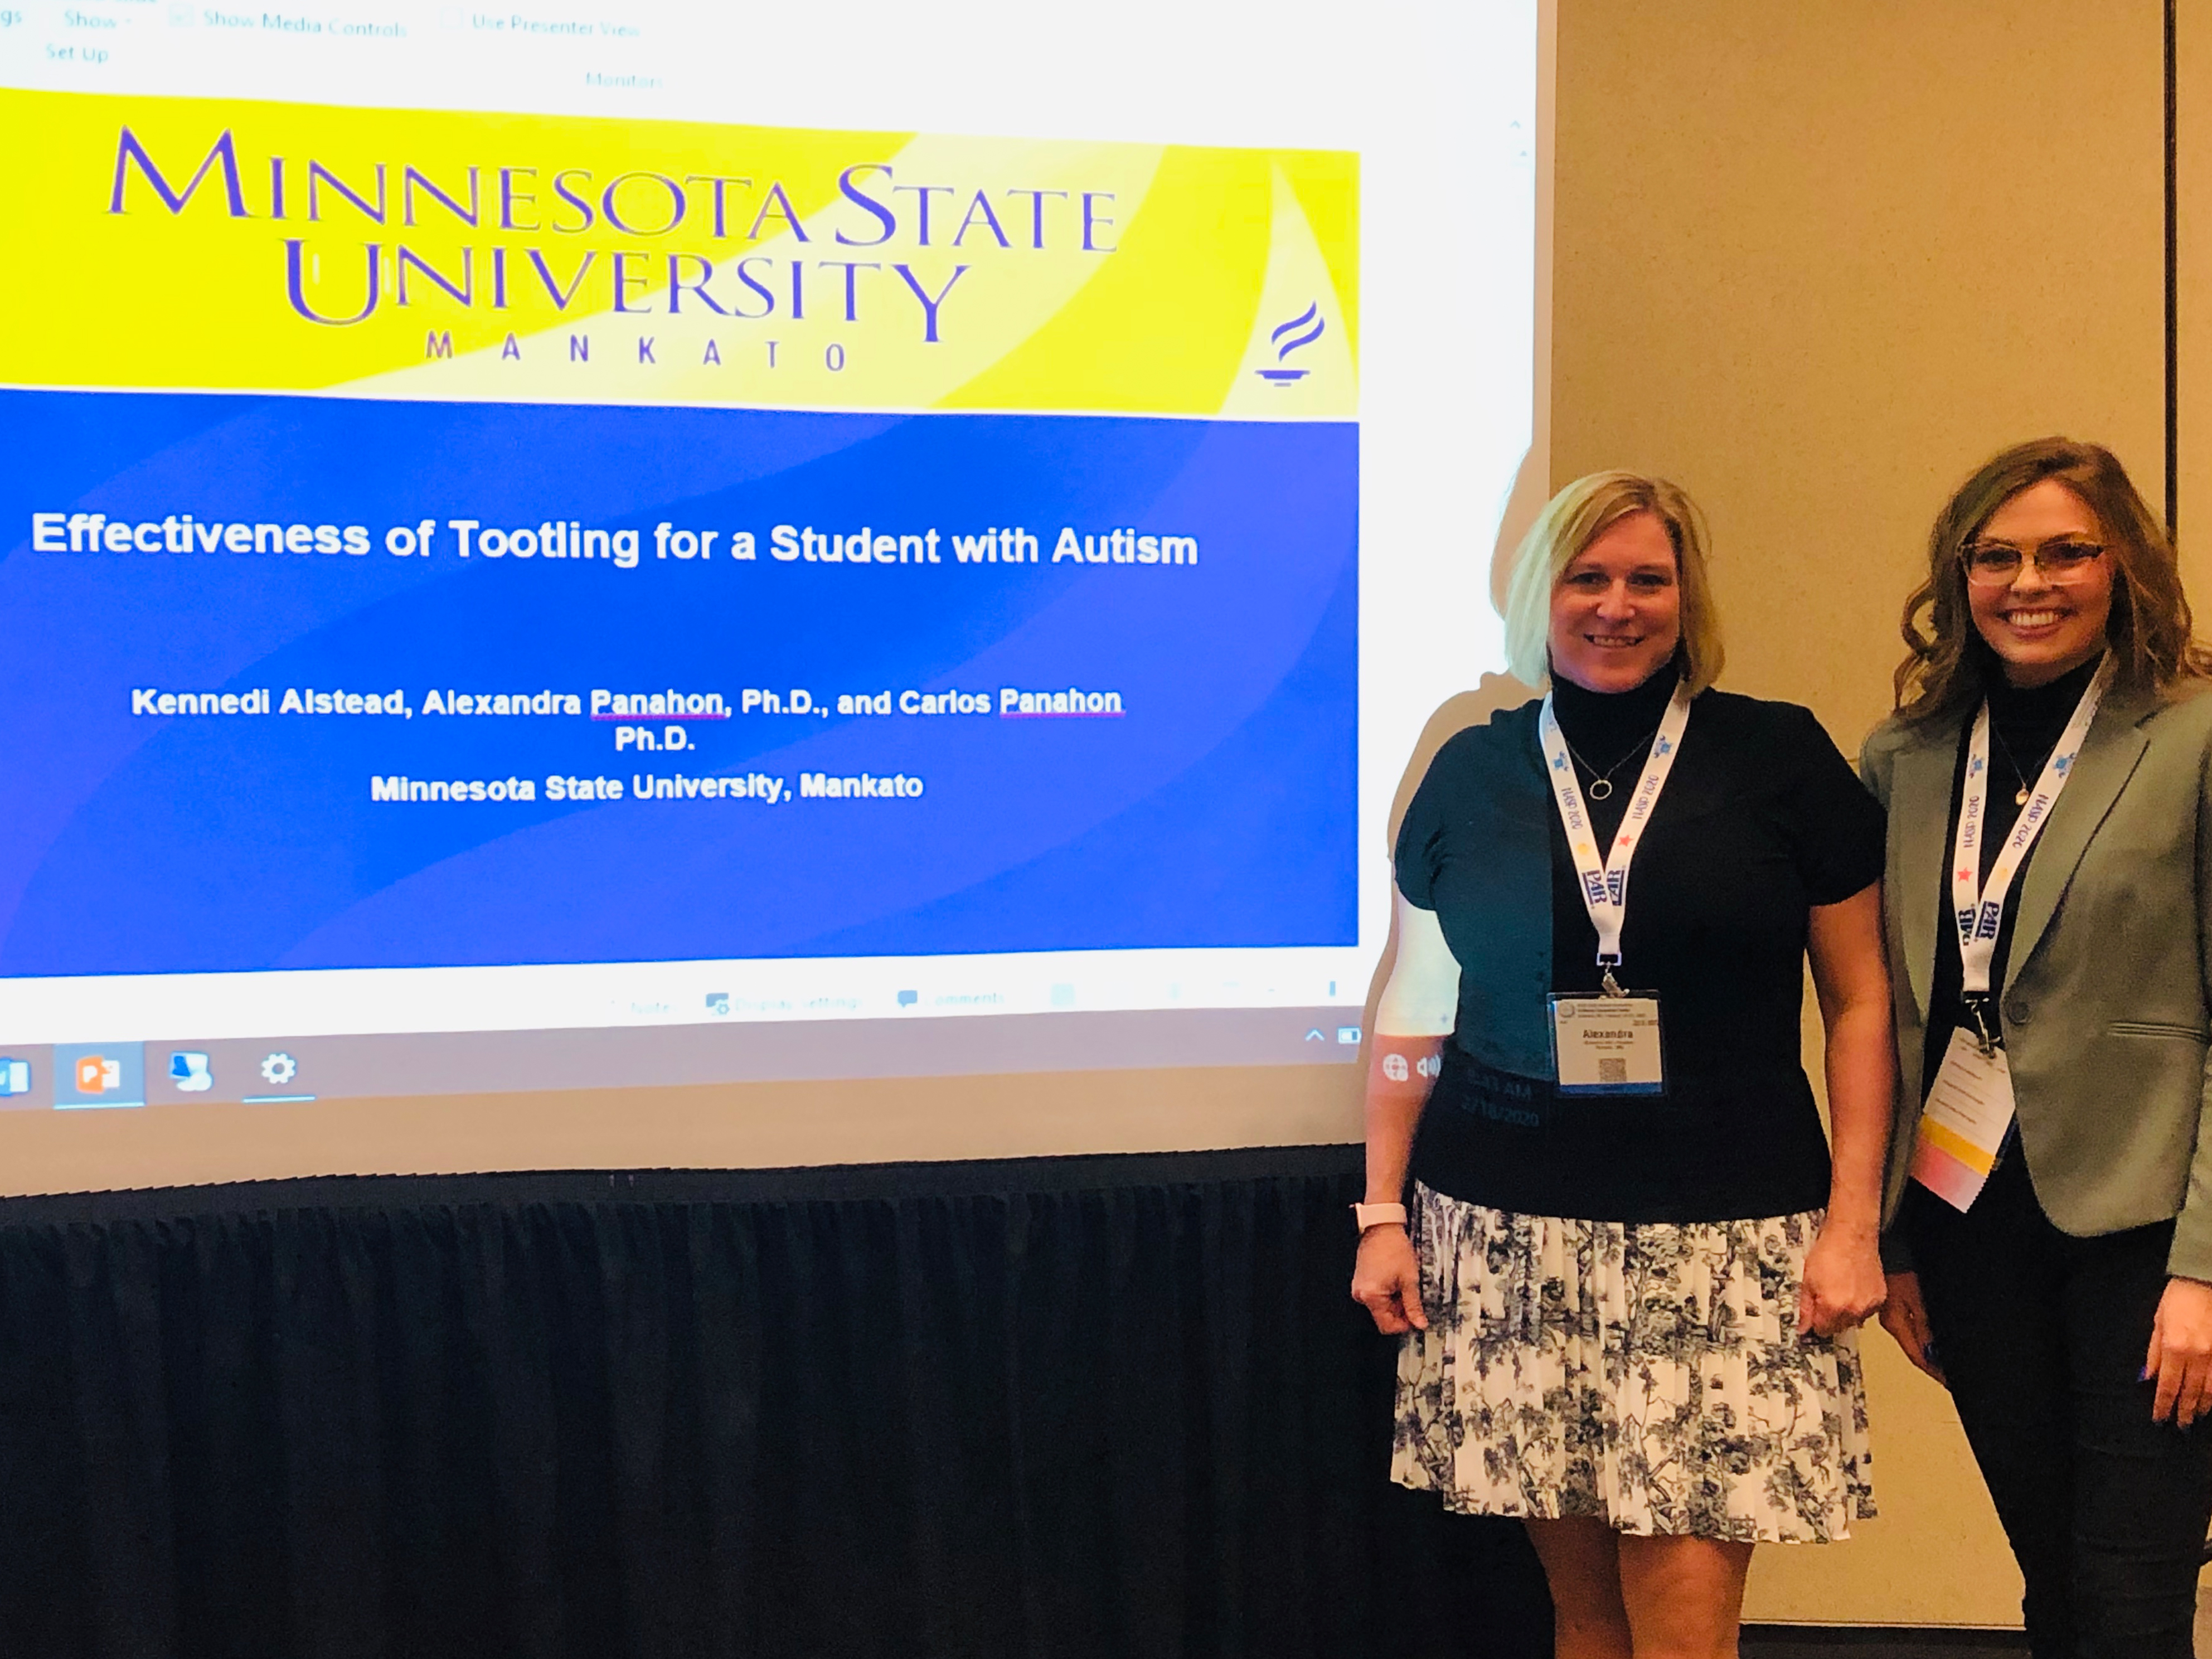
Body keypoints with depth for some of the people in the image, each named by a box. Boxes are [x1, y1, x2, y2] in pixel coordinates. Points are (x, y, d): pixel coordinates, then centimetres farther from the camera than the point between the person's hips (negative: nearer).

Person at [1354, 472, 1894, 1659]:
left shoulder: (1781, 758, 1)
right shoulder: (1473, 772, 8)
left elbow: (1859, 1002, 4)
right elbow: (1412, 1014, 14)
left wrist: (1853, 1220, -2)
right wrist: (1382, 1213, 9)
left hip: (1724, 1238, -2)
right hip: (1506, 1241, 2)